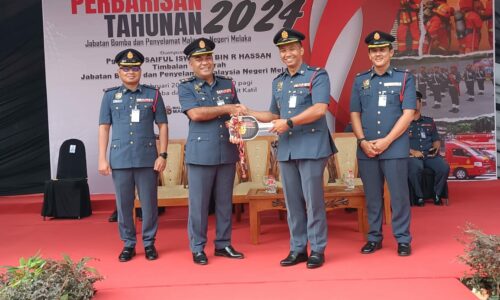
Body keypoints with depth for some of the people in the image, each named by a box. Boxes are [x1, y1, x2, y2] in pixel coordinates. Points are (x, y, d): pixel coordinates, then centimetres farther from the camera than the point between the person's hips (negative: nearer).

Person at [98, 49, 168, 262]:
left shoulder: (153, 94, 4)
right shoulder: (110, 96, 7)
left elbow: (162, 126, 4)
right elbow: (104, 128, 6)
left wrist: (162, 155, -4)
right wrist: (102, 159, 0)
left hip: (147, 159, -1)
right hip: (120, 159, 1)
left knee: (149, 203, 5)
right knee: (123, 204, 8)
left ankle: (149, 243, 19)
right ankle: (128, 244, 22)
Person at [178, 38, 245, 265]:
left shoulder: (228, 84, 13)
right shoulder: (186, 87, 1)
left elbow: (237, 113, 16)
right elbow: (195, 113, -14)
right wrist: (226, 109, -11)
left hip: (227, 152, 4)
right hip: (201, 153, -4)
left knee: (225, 202, 10)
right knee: (199, 203, 1)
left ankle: (223, 244, 22)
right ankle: (197, 248, 13)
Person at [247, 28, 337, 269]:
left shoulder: (317, 76, -3)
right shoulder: (277, 82, 16)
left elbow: (320, 108, -17)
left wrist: (289, 122, -18)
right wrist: (248, 113, 12)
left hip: (311, 147, -6)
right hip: (286, 149, 6)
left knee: (313, 200, -1)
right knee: (292, 202, 9)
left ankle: (317, 250, 10)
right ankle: (298, 249, 19)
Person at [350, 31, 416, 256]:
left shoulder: (405, 78, 2)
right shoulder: (360, 81, 10)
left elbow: (408, 114, -5)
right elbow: (354, 114, 8)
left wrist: (386, 141, -12)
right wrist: (363, 141, -6)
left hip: (395, 149, -2)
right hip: (366, 150, 3)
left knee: (399, 195, 2)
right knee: (372, 196, 10)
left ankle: (403, 240, 14)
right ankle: (374, 238, 21)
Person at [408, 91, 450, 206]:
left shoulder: (429, 121, 22)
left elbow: (436, 139, 25)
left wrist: (436, 148, 3)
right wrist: (412, 152, -15)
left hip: (430, 155, 4)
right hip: (412, 156, -4)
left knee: (444, 167, -26)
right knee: (416, 167, -38)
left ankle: (437, 194, -3)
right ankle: (419, 196, -16)